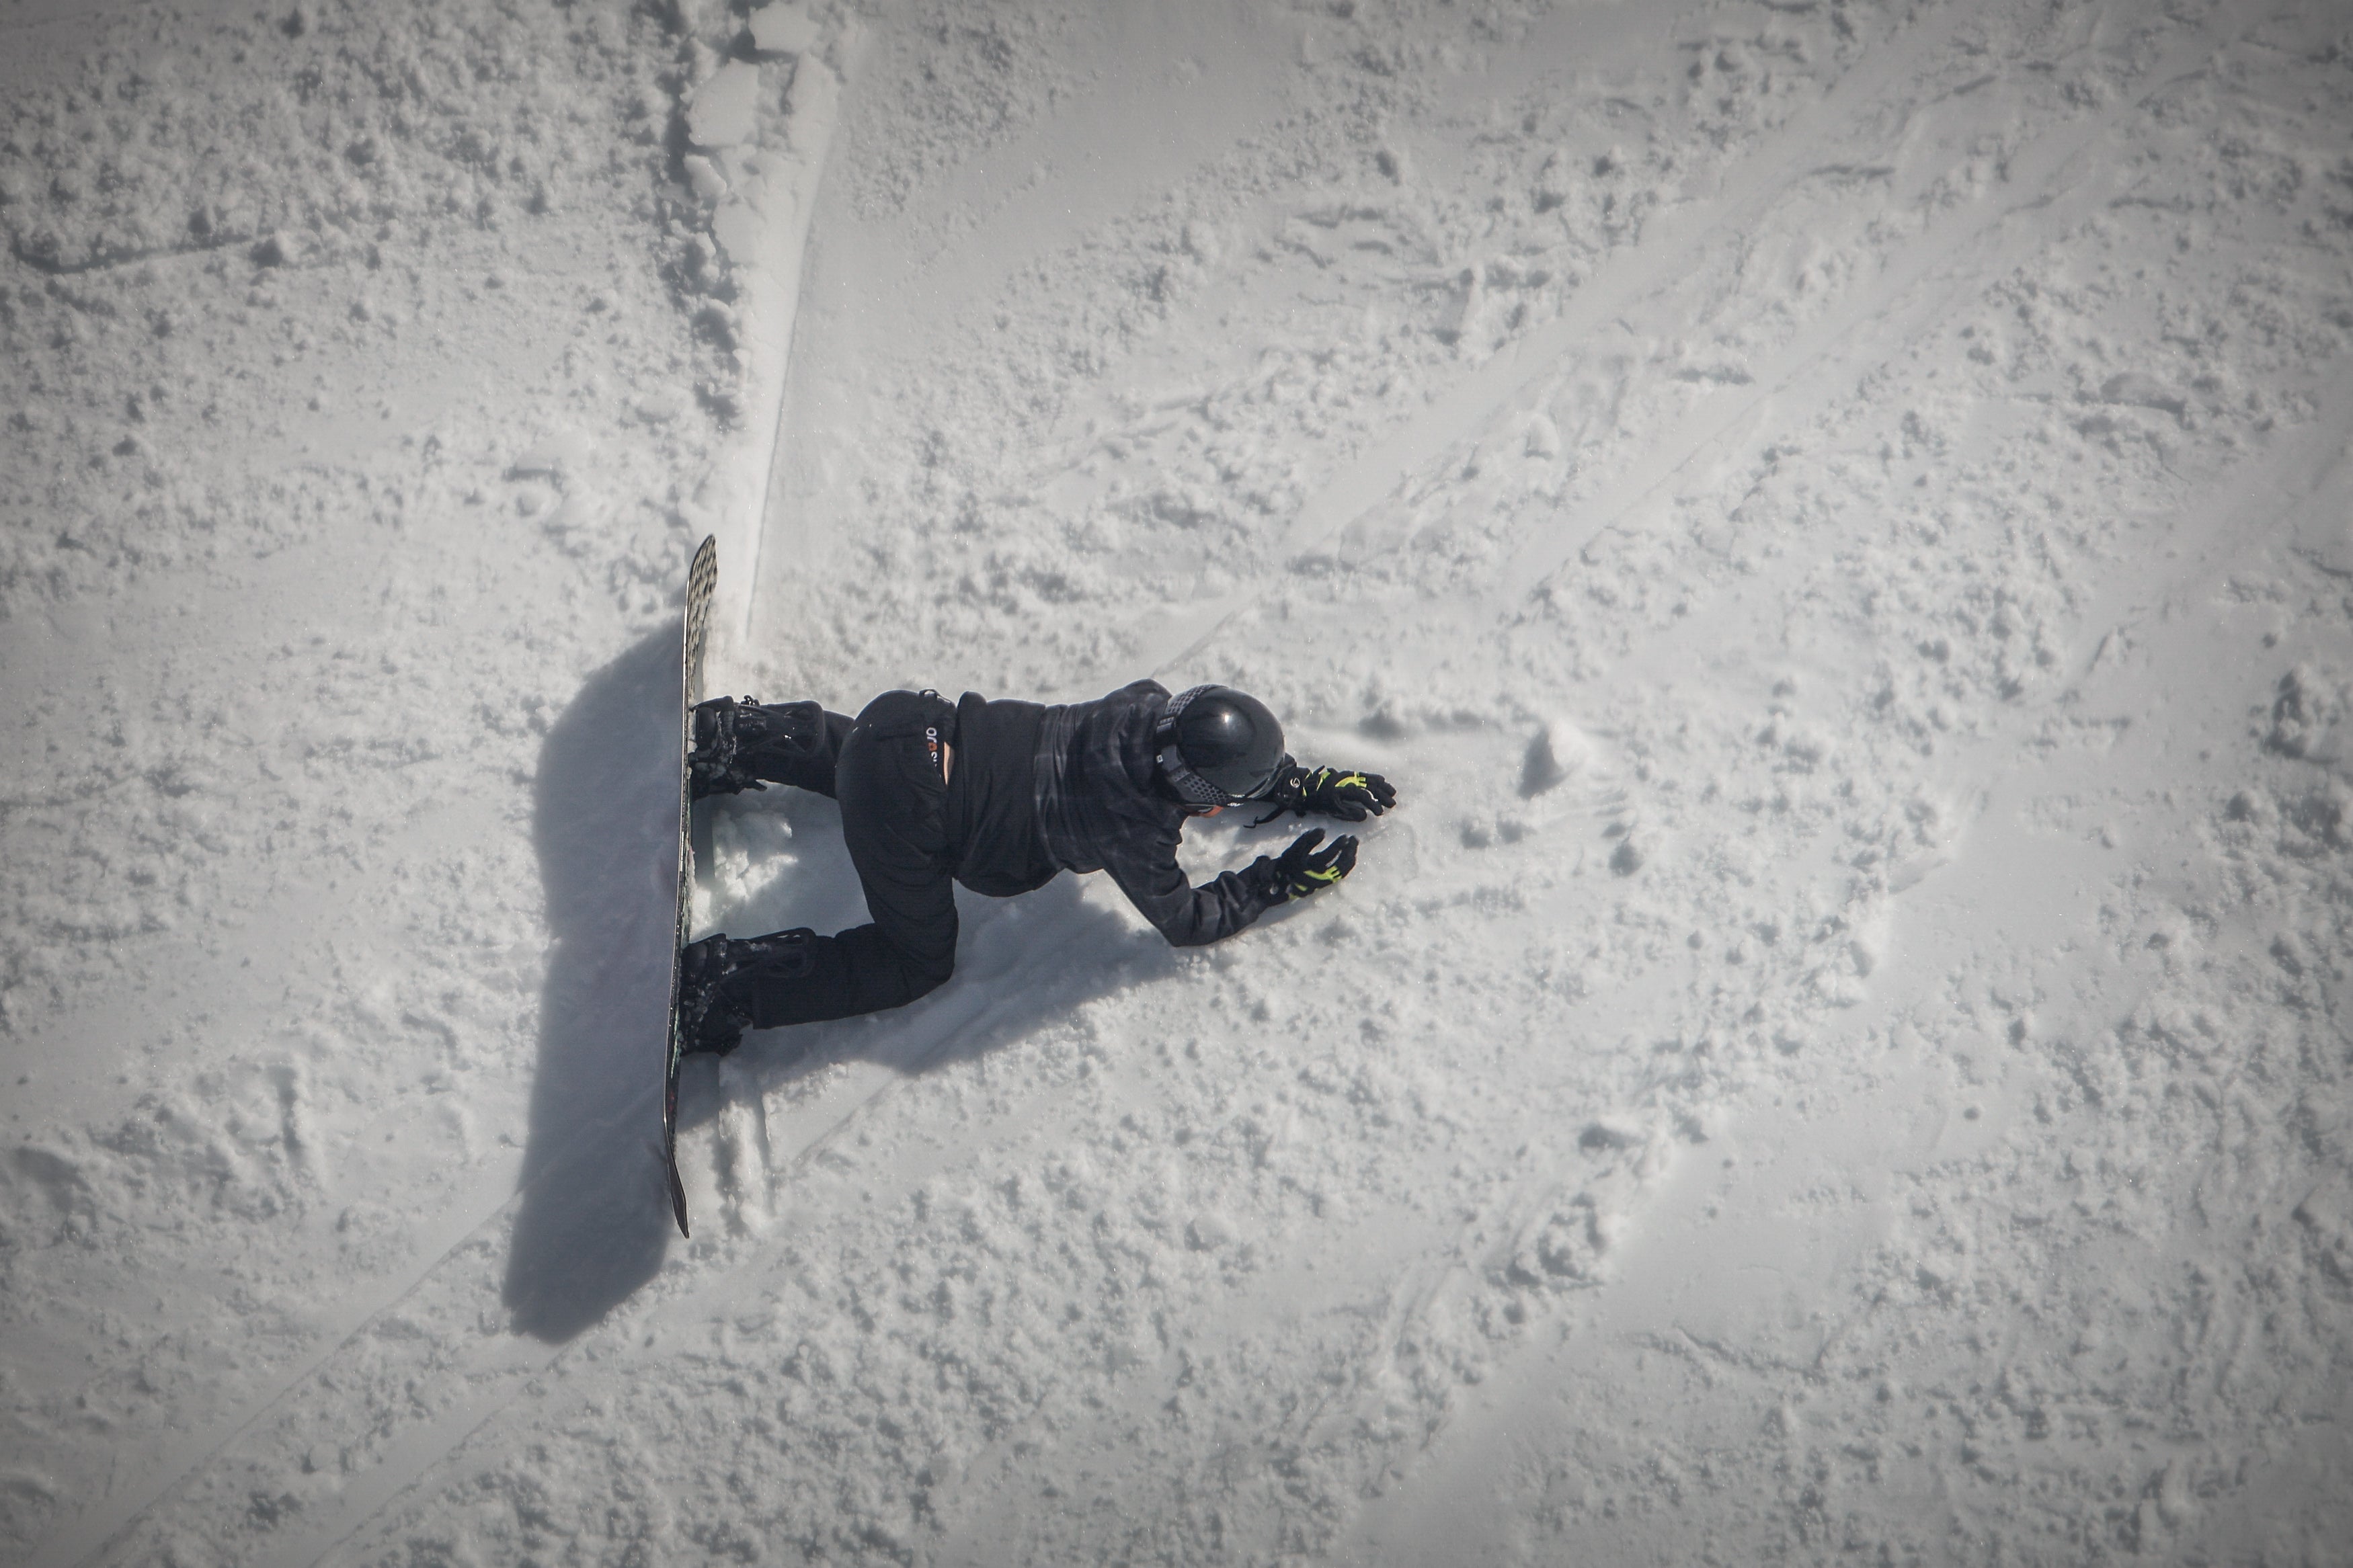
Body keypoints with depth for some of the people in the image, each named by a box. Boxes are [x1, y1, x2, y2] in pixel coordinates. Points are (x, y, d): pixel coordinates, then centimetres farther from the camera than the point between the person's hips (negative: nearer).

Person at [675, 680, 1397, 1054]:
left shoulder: (1149, 710, -3)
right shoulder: (1136, 833, -21)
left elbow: (1228, 760, 19)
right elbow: (1185, 921, -4)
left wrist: (1310, 785, 13)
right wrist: (1279, 882, 1)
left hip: (919, 729, 8)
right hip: (907, 814, -8)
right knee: (917, 963, 8)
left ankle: (728, 736, 41)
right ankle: (719, 989, 0)